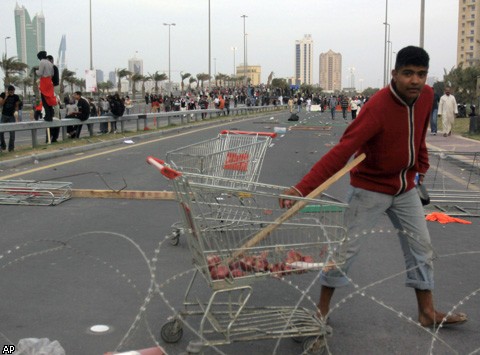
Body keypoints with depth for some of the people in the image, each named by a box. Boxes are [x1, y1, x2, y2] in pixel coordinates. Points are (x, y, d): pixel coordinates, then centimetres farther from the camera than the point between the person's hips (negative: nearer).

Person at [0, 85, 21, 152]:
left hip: (12, 116, 0)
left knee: (12, 132, -7)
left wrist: (16, 112, -7)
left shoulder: (16, 96, -1)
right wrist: (6, 97, -19)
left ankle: (11, 148, -1)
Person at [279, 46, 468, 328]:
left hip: (405, 187, 7)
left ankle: (427, 312, 26)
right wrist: (302, 188, -44)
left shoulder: (427, 96, -7)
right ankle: (322, 309, 15)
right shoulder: (377, 108, -29)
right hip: (370, 188, -7)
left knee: (422, 248, 12)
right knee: (347, 249, -2)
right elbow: (342, 151, -36)